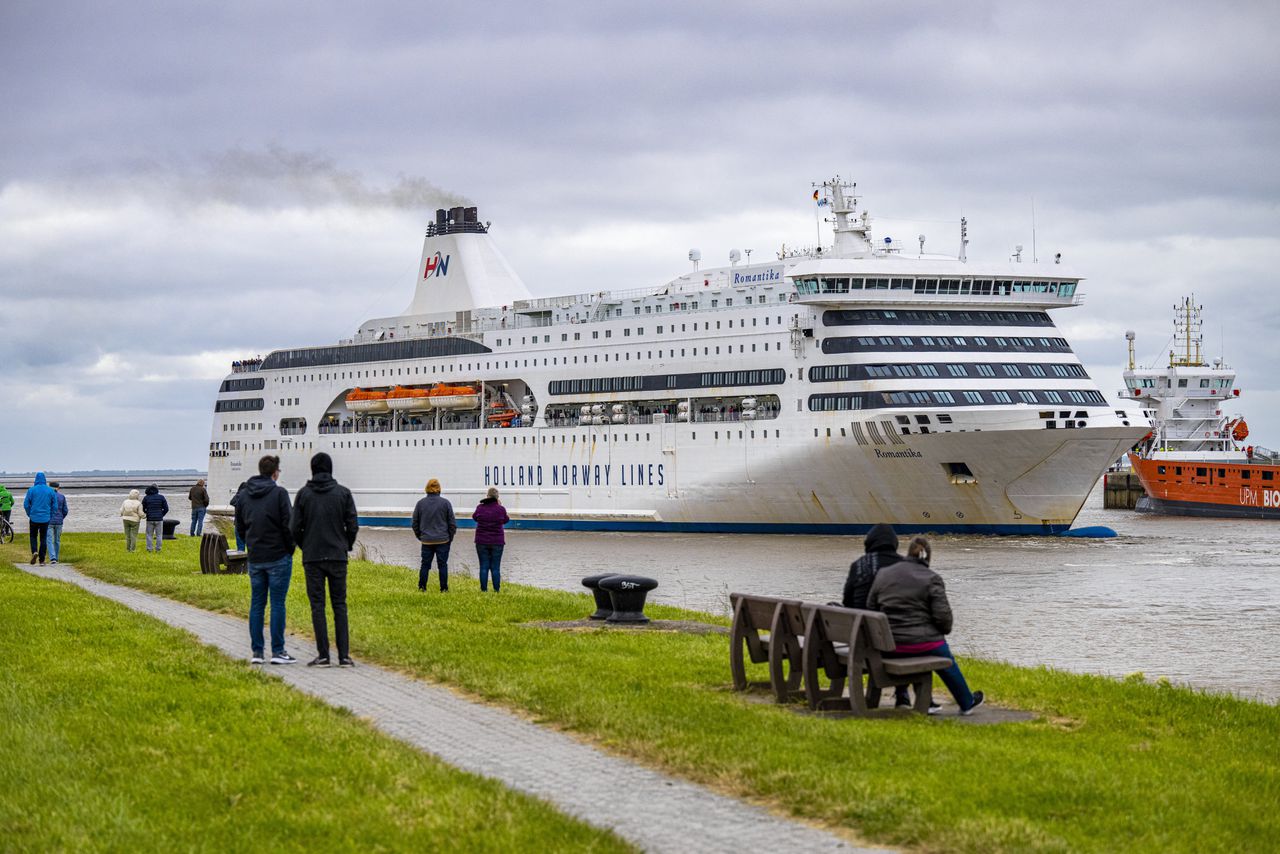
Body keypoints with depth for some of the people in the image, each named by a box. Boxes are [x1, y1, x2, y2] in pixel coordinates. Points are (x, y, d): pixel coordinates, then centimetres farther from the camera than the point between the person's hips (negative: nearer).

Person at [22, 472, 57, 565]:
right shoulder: (50, 491, 0)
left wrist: (30, 515, 12)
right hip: (45, 519, 1)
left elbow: (26, 504, -3)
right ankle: (42, 560, 6)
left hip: (34, 518, -1)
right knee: (43, 539, 7)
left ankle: (34, 551, -11)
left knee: (33, 536, 15)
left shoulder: (32, 490, -5)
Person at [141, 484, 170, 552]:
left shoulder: (146, 498, -2)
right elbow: (166, 509, -2)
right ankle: (158, 549, 5)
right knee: (159, 535, 7)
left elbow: (143, 509, 1)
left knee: (149, 535, 9)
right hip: (159, 519, 0)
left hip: (150, 519, 0)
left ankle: (149, 549, 7)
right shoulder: (161, 497, -3)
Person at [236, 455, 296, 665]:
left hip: (255, 559, 5)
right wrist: (290, 548, 1)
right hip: (278, 557, -5)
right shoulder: (279, 493, -9)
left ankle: (257, 652, 7)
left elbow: (240, 527, 11)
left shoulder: (243, 495, 8)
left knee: (257, 604, 8)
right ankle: (277, 651, -3)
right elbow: (287, 524, -12)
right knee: (277, 603, -2)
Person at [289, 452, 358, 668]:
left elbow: (294, 528, -2)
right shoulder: (343, 493, 0)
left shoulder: (304, 494, -1)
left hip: (312, 558, -1)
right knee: (340, 604, 5)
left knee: (317, 605, 2)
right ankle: (344, 655, 0)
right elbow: (352, 525, -2)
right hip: (337, 557, 1)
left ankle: (323, 655, -1)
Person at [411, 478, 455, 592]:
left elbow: (415, 523, 8)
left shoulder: (421, 503, 1)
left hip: (426, 541, 2)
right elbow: (452, 523, -1)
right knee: (442, 564, 3)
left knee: (425, 564, 8)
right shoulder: (445, 503, -5)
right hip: (443, 540, -2)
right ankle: (444, 588, 4)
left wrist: (420, 536, 18)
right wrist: (450, 537, 10)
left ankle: (422, 587, 8)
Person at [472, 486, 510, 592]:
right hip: (497, 542, -1)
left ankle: (483, 589, 4)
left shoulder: (480, 508, -7)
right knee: (495, 567, 5)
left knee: (483, 567, 5)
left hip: (481, 542, 1)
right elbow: (506, 520, 8)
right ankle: (496, 589, 4)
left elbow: (475, 517, 13)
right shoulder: (501, 509, -10)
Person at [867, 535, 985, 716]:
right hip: (923, 642, -4)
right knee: (947, 664, 26)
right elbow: (943, 616, -13)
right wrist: (944, 630, 9)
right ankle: (967, 702, 44)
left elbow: (871, 607, 9)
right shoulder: (932, 579, -9)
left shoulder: (883, 574, 4)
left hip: (888, 647, 4)